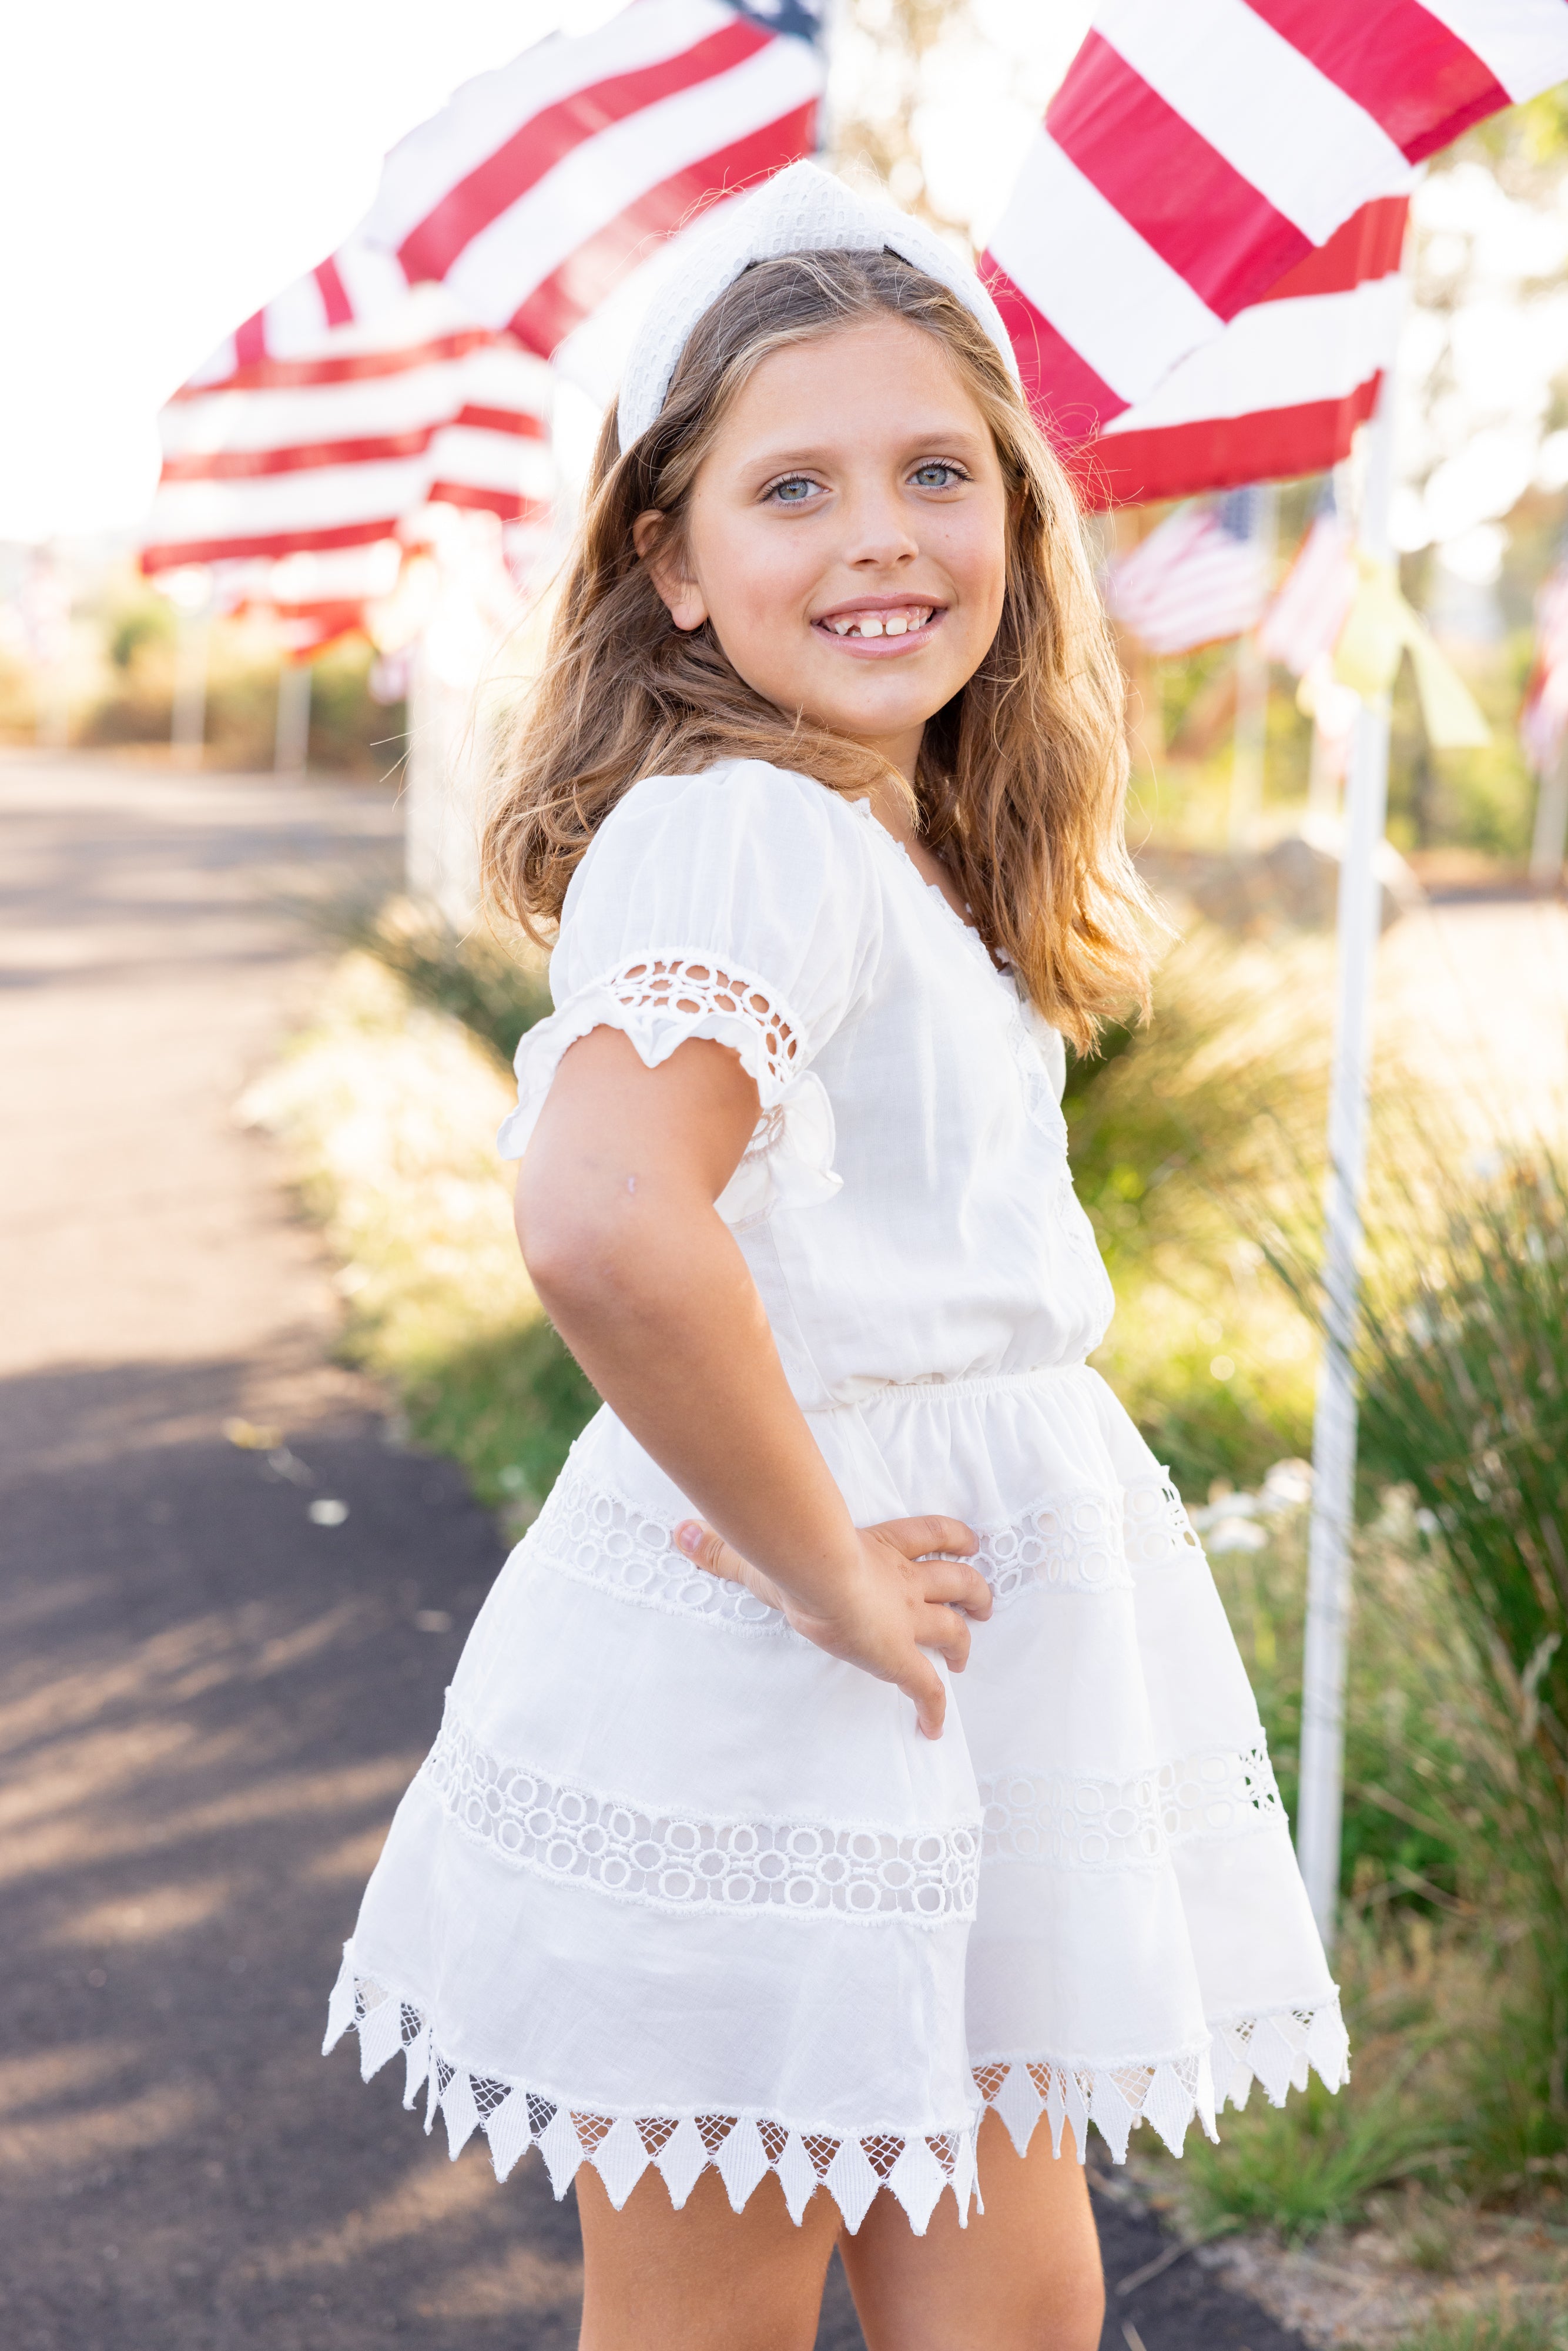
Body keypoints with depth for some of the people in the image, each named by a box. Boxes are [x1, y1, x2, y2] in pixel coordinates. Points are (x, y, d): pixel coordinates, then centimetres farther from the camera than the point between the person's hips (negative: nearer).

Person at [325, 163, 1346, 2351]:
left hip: (952, 1676, 9)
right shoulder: (743, 832, -20)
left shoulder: (911, 849, 9)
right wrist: (828, 1572, -24)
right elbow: (609, 1229, -38)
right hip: (750, 1708, -9)